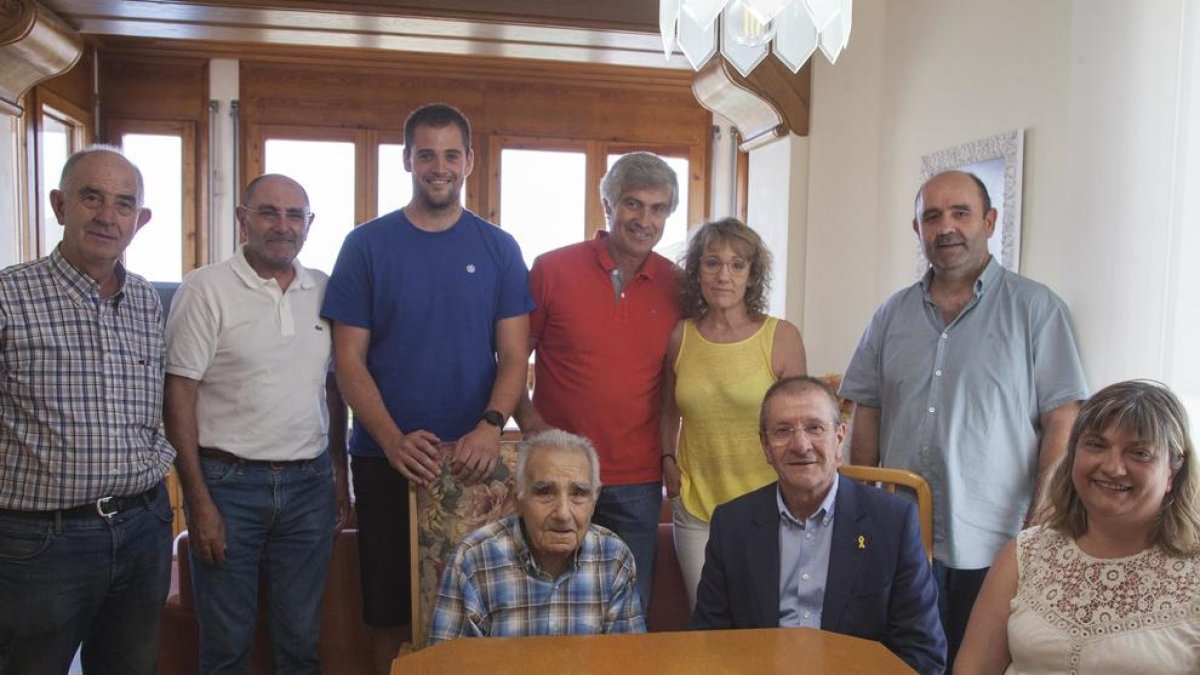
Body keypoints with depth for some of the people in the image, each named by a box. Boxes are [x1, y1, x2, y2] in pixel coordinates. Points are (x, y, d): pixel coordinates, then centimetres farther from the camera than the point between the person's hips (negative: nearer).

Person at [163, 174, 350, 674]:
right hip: (229, 483, -3)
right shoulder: (207, 289, -6)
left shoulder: (325, 290, 8)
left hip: (310, 484, 4)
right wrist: (199, 501, -12)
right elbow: (179, 397, -8)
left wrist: (340, 474, 12)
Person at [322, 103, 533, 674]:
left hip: (473, 460, 1)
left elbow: (514, 355, 0)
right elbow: (349, 360, -3)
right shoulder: (367, 245, 1)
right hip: (386, 460, 0)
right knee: (390, 614, 9)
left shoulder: (499, 249, 4)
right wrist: (394, 439, -18)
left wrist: (491, 425, -18)